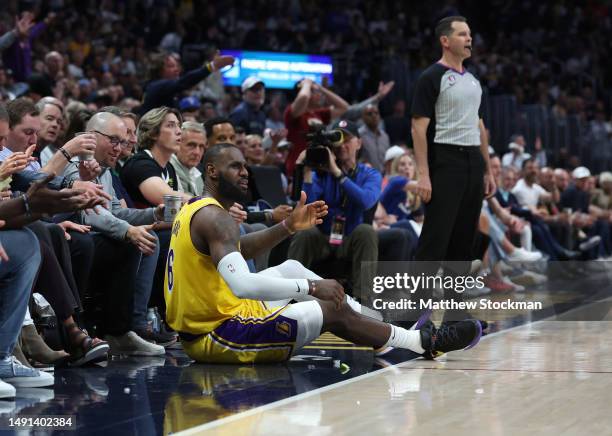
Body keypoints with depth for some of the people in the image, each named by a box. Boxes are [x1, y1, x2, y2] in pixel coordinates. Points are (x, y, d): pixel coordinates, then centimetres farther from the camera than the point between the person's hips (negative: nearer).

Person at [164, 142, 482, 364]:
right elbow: (243, 285, -34)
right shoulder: (214, 217, -22)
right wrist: (312, 287, -25)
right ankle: (424, 342, 13)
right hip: (219, 335, -11)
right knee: (333, 309, -3)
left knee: (292, 268, 23)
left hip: (195, 327, 11)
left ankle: (381, 319, 29)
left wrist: (288, 227, 12)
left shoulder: (196, 210, 11)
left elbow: (238, 250, 26)